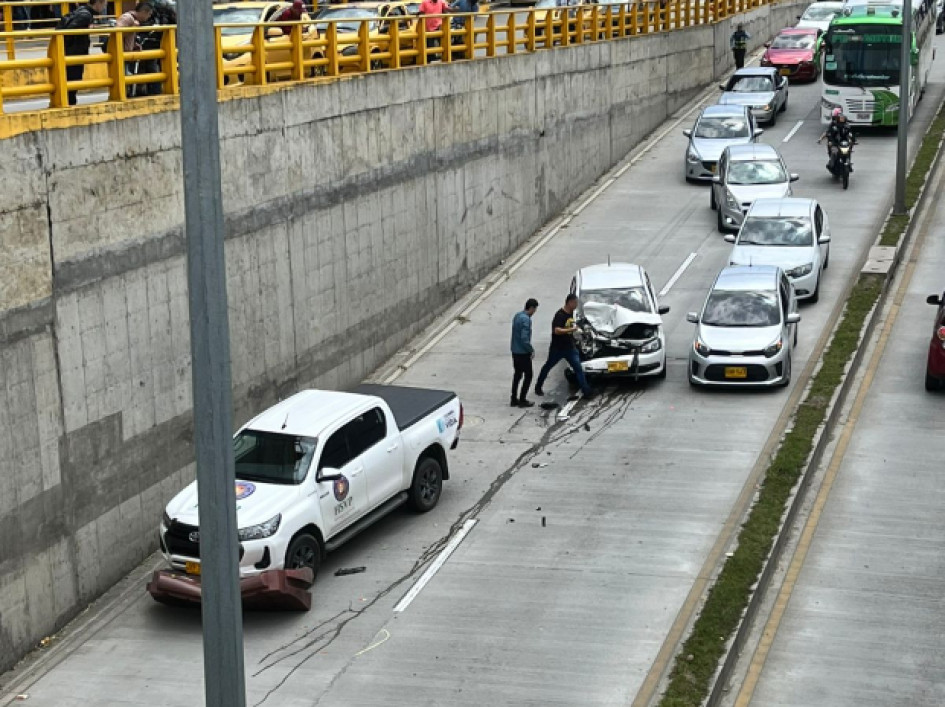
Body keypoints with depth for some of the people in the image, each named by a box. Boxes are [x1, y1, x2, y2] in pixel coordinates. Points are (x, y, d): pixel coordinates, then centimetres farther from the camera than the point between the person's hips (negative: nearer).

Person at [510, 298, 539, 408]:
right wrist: (531, 350, -13)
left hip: (515, 351, 9)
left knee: (517, 375, 17)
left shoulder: (517, 316, 7)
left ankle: (514, 399, 20)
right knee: (528, 376, 3)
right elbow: (524, 338, -26)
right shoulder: (526, 319, -22)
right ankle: (522, 400, 5)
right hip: (523, 353, -9)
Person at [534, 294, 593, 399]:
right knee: (548, 367, 12)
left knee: (578, 368, -4)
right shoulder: (560, 315, -21)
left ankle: (586, 391, -6)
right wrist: (572, 329, -29)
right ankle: (538, 387, 29)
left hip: (570, 347, 6)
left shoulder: (571, 313, 4)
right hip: (557, 348, -6)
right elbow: (557, 331, -32)